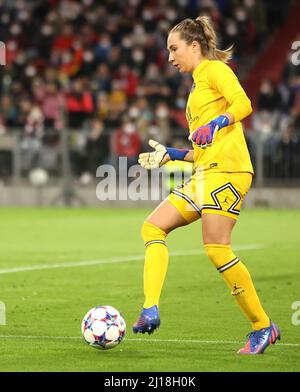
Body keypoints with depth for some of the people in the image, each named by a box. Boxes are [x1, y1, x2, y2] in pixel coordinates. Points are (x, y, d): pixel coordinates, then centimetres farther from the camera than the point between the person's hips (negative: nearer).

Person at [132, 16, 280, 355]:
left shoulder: (214, 69, 2)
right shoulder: (198, 85, 28)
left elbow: (242, 103, -16)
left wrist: (216, 124, -31)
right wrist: (169, 155, 26)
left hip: (226, 169, -10)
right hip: (204, 174, 10)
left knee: (216, 249, -15)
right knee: (153, 227, -1)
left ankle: (262, 327, -5)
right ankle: (150, 310, -11)